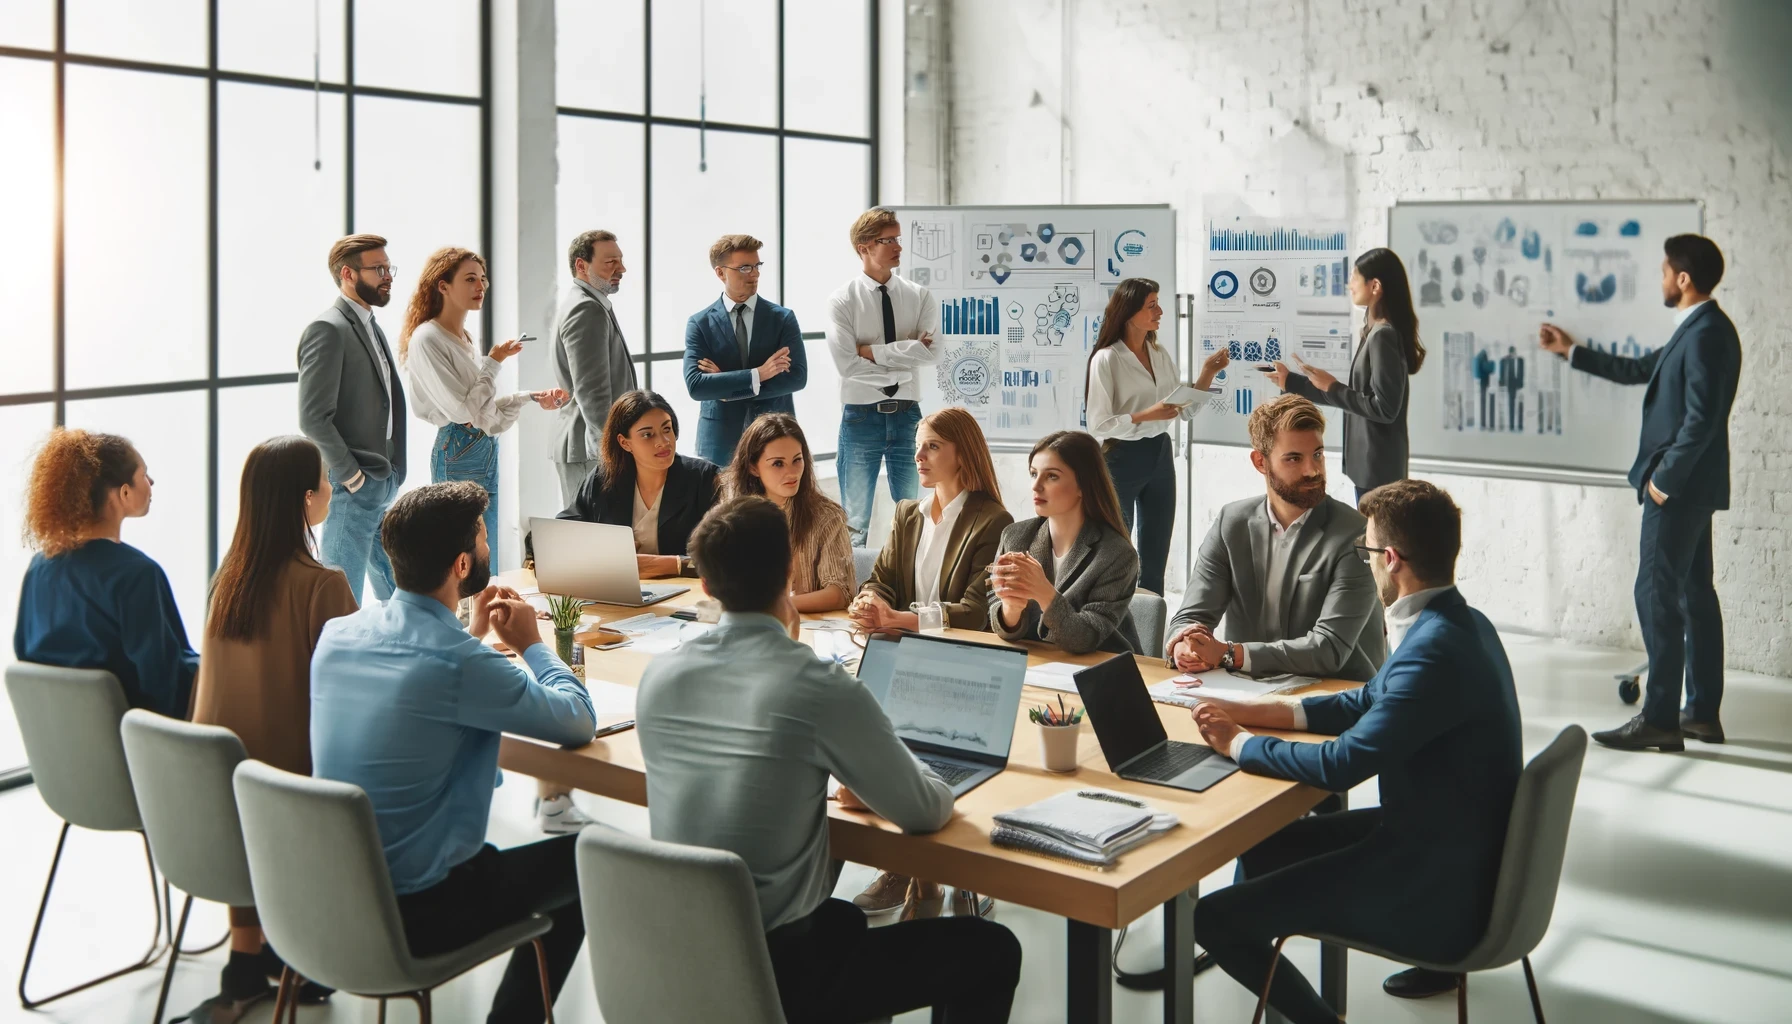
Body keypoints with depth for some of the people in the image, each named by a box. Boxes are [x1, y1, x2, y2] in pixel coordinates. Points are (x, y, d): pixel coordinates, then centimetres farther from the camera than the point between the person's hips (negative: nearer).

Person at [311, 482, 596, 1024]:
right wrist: (531, 641, 3)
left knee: (492, 856, 31)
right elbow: (580, 722, -11)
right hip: (412, 914, -7)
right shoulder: (461, 664, -24)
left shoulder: (336, 633, -2)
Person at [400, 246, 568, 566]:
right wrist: (493, 362, -10)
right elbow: (464, 409, -18)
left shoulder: (464, 338, 15)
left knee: (486, 559, 11)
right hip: (457, 454, -9)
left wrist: (532, 397, 8)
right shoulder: (427, 340, -12)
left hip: (486, 452, 9)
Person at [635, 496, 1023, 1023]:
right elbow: (928, 812, -8)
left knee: (842, 918, 35)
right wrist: (872, 784, 13)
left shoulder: (657, 677, -3)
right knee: (990, 951, 10)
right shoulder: (823, 688, -20)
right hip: (771, 970, -6)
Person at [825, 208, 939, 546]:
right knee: (854, 521, 8)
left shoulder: (919, 296, 2)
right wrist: (905, 354, -12)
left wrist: (873, 351, -14)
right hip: (861, 415, -2)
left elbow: (932, 352, -11)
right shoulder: (842, 301, -6)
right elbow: (847, 364, -15)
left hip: (907, 414, 3)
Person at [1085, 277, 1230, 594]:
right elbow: (1099, 425, -17)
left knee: (1156, 558, 12)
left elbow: (1187, 410, 10)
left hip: (1160, 456, 6)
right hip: (1122, 460, -6)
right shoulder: (1106, 359, -13)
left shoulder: (1161, 355, 7)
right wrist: (1147, 415, -26)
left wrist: (1207, 373, -2)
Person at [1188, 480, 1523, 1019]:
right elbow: (1365, 703, 15)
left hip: (1437, 892, -10)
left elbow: (1339, 765, -28)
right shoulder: (1458, 624, 4)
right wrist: (1253, 711, 8)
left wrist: (1237, 742, -12)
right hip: (1453, 847, 10)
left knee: (1212, 917, -10)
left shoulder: (1435, 653, -28)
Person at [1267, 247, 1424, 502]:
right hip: (1370, 463, 10)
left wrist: (1333, 387, -14)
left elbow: (1384, 409, -22)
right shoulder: (1376, 333, 12)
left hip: (1378, 465, -10)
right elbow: (1351, 395, 15)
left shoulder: (1383, 336, -18)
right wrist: (1291, 382, 15)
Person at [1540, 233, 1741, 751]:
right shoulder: (1696, 330, 14)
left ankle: (1660, 718, -4)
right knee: (1693, 592, 12)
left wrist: (1664, 477, -18)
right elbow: (1640, 371, 25)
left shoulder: (1706, 333, -18)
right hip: (1687, 484, 10)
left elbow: (1701, 418, -24)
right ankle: (1703, 712, 18)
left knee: (1657, 593, -8)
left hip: (1679, 485, -10)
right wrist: (1572, 351, 28)